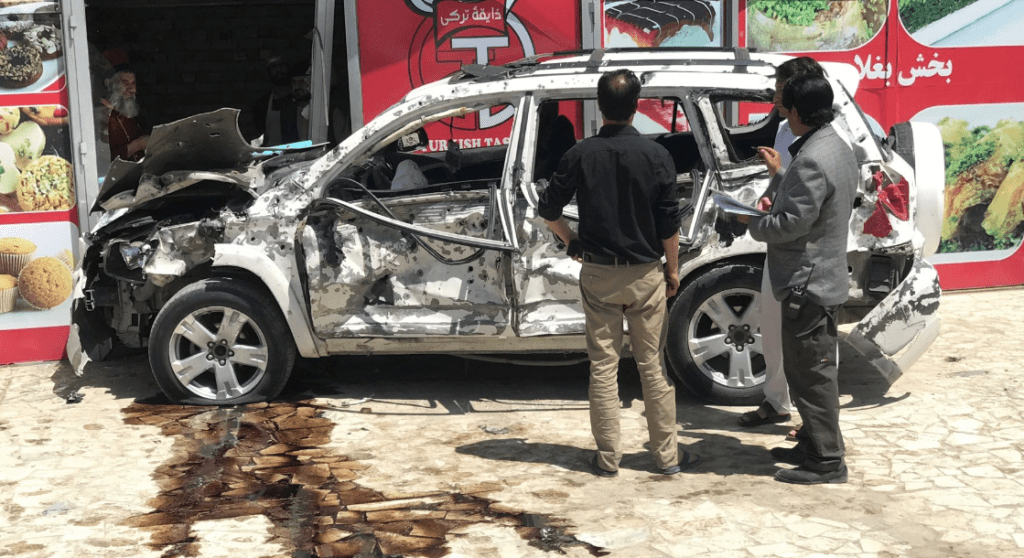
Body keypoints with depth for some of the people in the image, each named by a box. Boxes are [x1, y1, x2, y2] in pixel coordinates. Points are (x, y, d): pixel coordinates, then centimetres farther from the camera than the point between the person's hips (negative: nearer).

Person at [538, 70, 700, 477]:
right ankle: (666, 456, 14)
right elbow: (670, 224, -5)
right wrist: (673, 269, 7)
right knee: (653, 366, 8)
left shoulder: (580, 155, -6)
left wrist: (572, 242, 15)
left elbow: (548, 210, 0)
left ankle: (608, 458, 12)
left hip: (598, 275, 1)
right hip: (645, 274, 0)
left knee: (603, 366, 7)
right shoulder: (656, 156, -8)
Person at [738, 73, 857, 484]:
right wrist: (779, 175, 14)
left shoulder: (812, 160, -23)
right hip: (824, 276, 11)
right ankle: (813, 445, 32)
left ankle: (826, 462, 7)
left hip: (808, 283, -11)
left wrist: (752, 222, -7)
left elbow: (792, 224, -24)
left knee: (812, 373, -2)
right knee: (809, 369, 20)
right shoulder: (838, 148, 10)